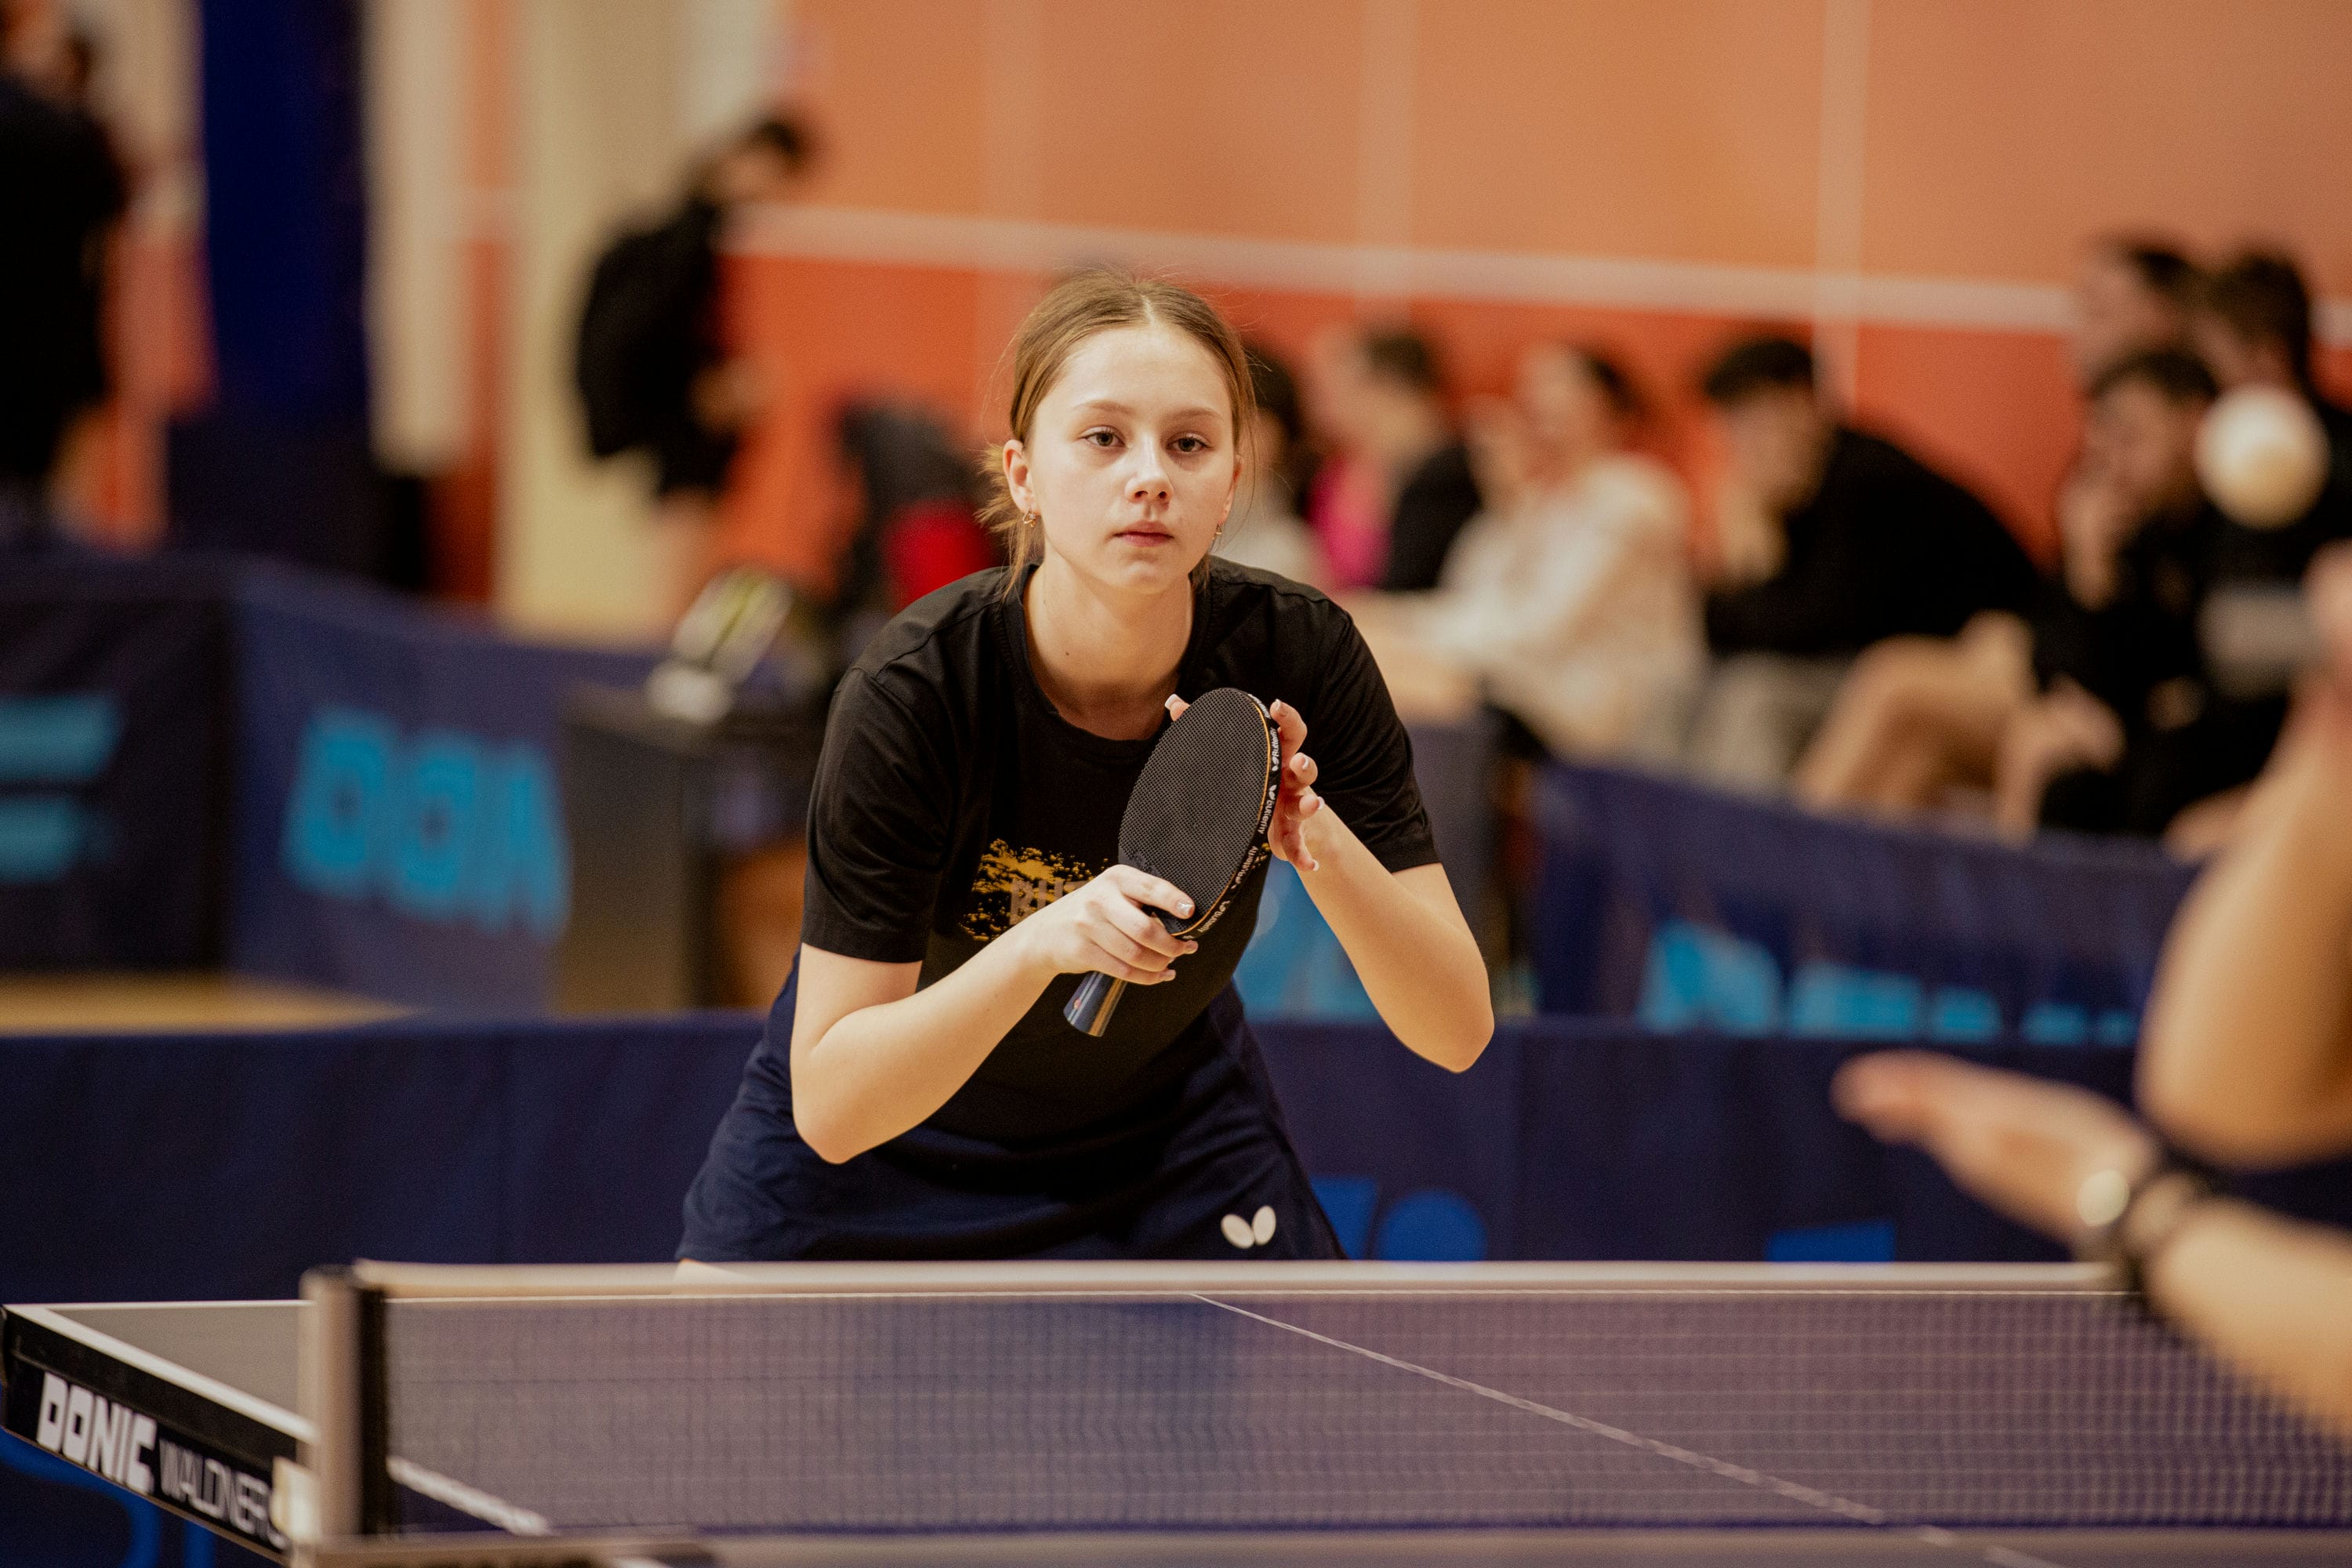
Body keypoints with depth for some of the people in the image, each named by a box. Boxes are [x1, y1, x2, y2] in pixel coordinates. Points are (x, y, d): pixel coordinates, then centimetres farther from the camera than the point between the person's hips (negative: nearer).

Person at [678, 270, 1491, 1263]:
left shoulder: (1297, 657, -24)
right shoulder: (913, 694, -32)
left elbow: (1457, 1030, -23)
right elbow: (829, 1104, -32)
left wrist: (1317, 835, -40)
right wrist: (1043, 942, -47)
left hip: (1173, 1136, 2)